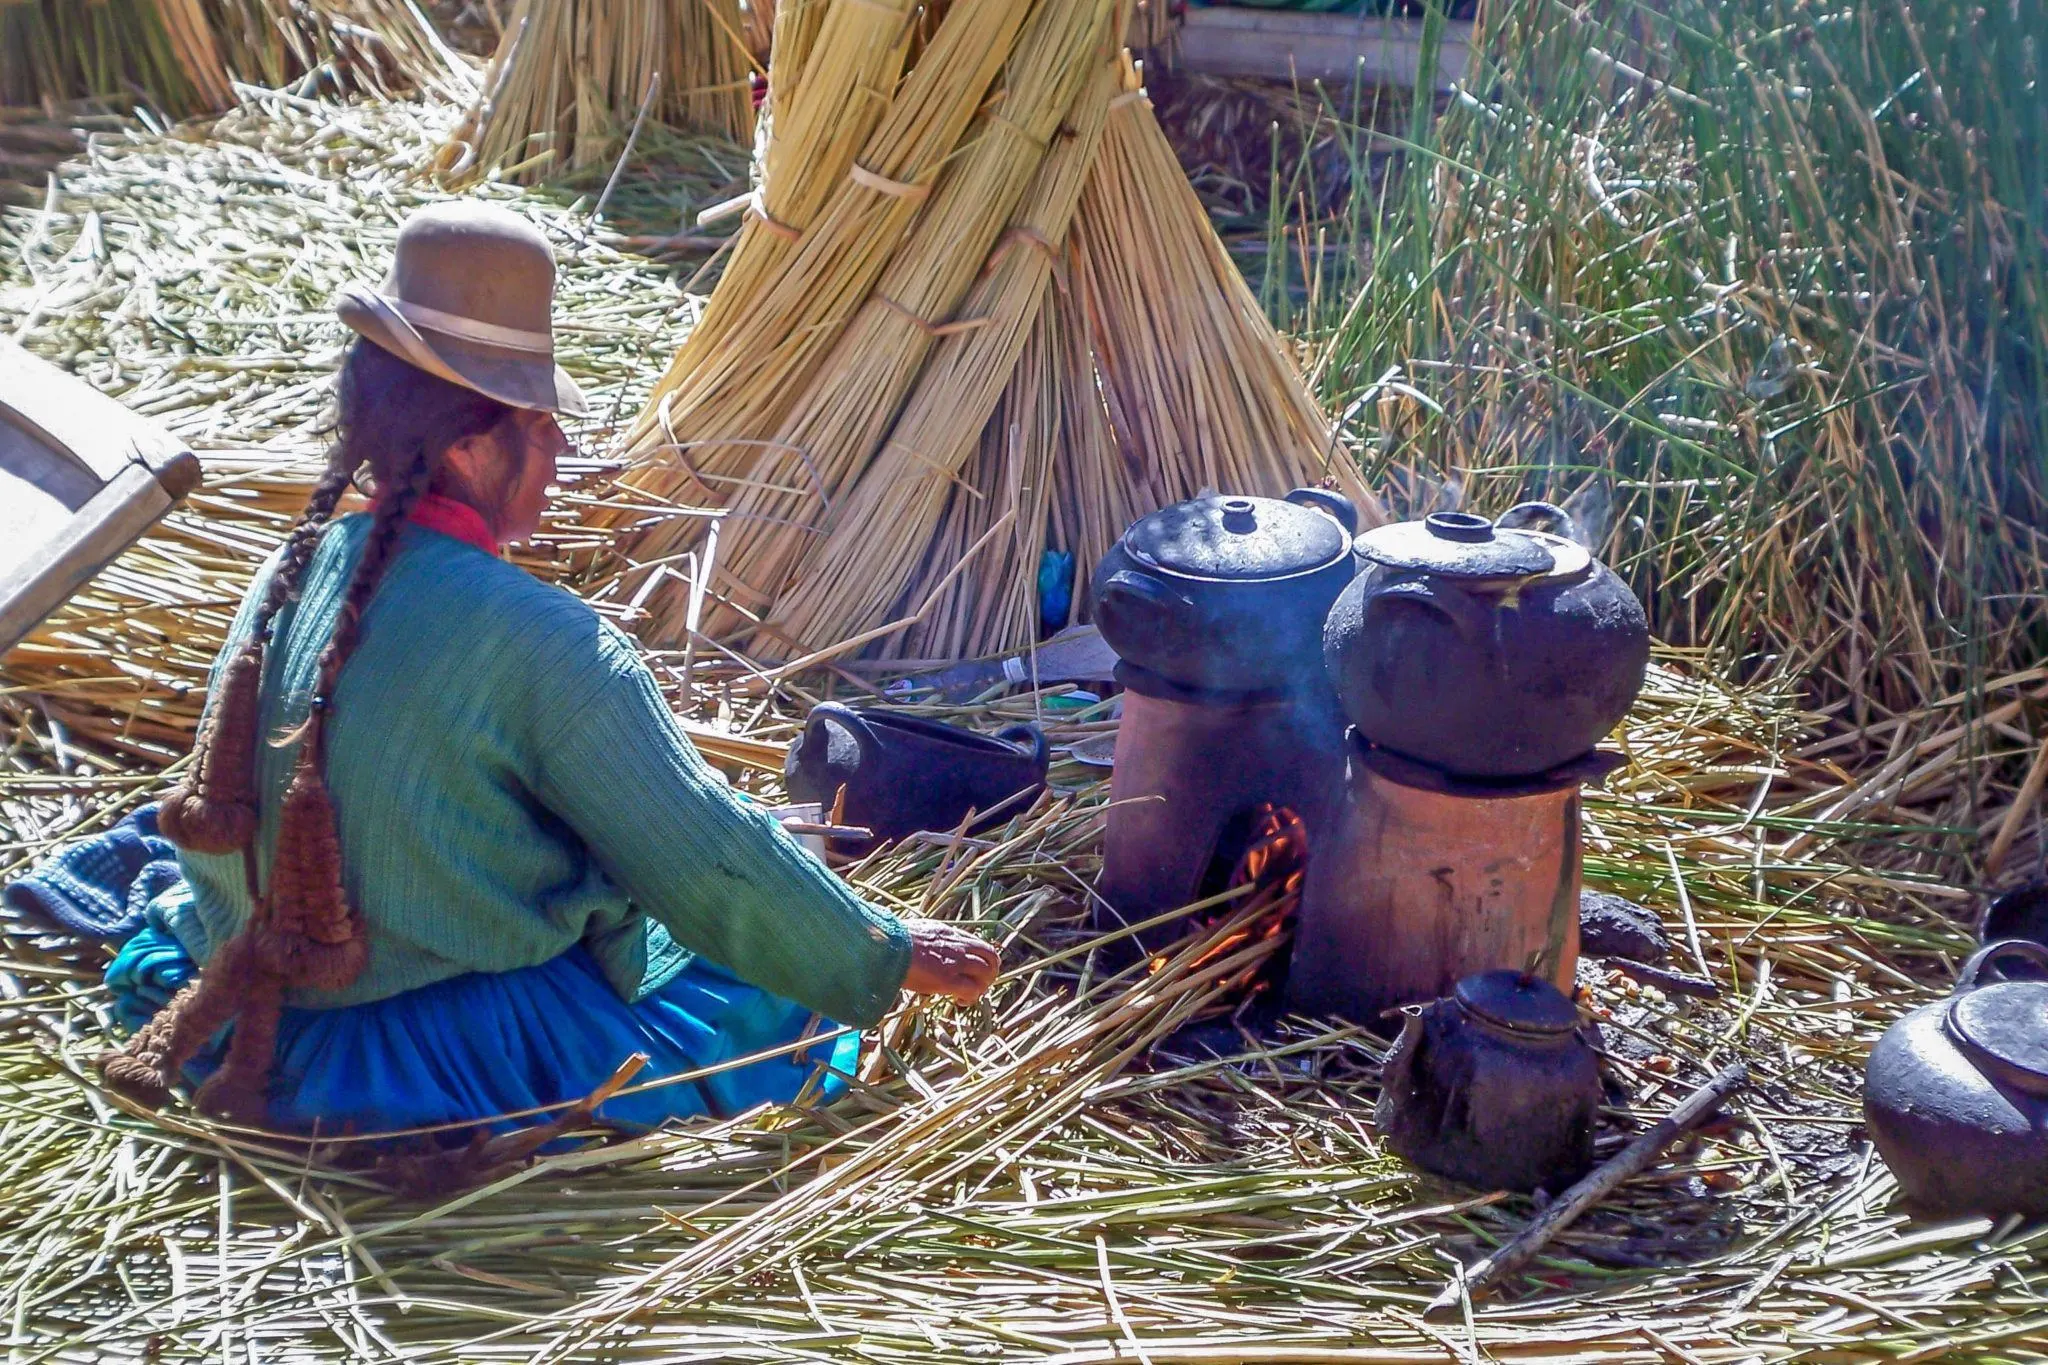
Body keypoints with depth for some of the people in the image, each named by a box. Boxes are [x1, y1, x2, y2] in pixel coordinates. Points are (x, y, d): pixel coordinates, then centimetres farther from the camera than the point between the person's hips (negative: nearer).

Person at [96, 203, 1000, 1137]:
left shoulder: (296, 569, -7)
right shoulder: (541, 645, -27)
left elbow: (213, 827, 7)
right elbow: (708, 857, -19)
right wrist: (890, 956, -6)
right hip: (463, 1073, -7)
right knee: (777, 997, 9)